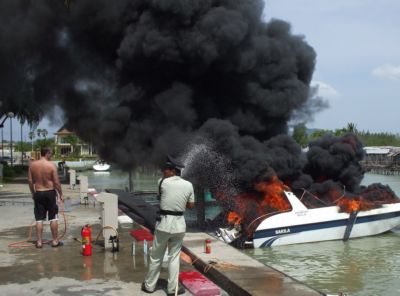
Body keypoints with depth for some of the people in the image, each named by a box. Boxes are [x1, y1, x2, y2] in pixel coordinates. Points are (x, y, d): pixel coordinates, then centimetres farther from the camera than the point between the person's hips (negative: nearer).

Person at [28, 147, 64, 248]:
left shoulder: (32, 164, -2)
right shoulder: (51, 165, -12)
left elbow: (30, 180, 3)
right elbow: (56, 182, -11)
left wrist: (33, 193, 15)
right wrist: (61, 194, 0)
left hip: (38, 193, 3)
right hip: (50, 193, -3)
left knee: (39, 219, 8)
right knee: (53, 218, 7)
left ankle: (39, 242, 9)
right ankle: (55, 241, 12)